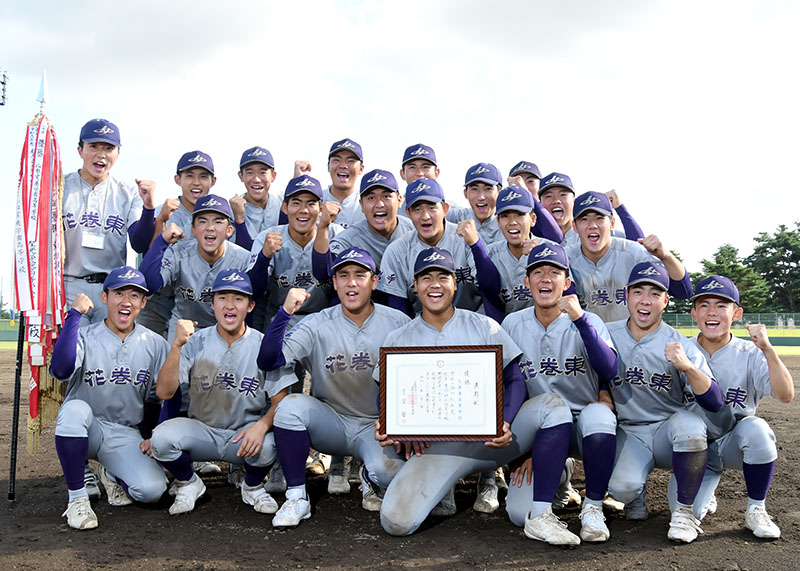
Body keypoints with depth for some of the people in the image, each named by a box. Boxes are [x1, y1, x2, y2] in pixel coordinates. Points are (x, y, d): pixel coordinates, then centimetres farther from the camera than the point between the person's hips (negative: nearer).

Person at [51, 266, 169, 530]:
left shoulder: (155, 344, 2)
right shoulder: (85, 337, -6)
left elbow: (158, 399, 10)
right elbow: (61, 370, -28)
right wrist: (74, 314, -25)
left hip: (126, 435, 2)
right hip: (85, 429, -1)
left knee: (152, 489, -23)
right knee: (74, 408, -36)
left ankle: (111, 474, 14)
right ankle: (77, 497, -17)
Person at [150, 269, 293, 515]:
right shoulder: (196, 343, -3)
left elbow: (280, 402, -8)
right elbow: (164, 392, -14)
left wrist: (261, 426, -30)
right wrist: (177, 345, -27)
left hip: (246, 433, -1)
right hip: (201, 432, 1)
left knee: (266, 446, -33)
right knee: (162, 437, -27)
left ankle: (253, 487, 4)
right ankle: (188, 484, 7)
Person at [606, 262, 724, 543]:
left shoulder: (681, 345, -10)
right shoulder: (606, 335, -3)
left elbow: (714, 403, -21)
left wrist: (687, 367, -37)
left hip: (669, 429, 0)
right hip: (628, 433, 1)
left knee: (689, 422, -35)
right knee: (621, 487, -28)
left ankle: (683, 511, -13)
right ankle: (636, 497, 13)